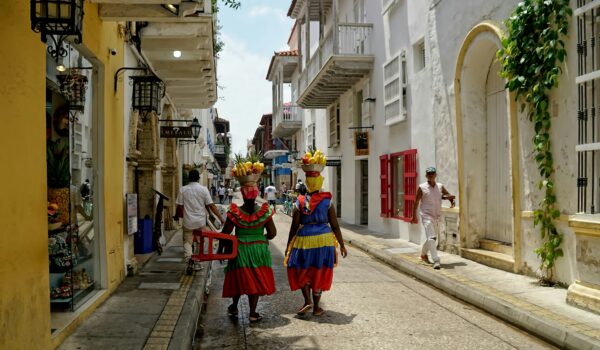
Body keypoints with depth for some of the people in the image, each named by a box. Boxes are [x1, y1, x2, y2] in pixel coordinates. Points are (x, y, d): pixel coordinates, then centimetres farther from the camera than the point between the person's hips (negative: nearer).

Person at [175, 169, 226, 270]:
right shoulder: (204, 189, -6)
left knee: (187, 241, 10)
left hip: (188, 221, 0)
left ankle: (188, 256, -16)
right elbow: (211, 205, -9)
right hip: (201, 221, 0)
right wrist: (221, 218, -4)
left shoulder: (183, 189, -5)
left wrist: (177, 216, 17)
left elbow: (180, 206, -3)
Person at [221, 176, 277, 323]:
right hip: (259, 250, 0)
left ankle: (234, 308, 33)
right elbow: (272, 233, -7)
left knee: (239, 279, 17)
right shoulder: (264, 211, -10)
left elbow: (225, 233, -7)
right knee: (256, 280, 10)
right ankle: (252, 313, 14)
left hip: (240, 250, 0)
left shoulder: (234, 212, -11)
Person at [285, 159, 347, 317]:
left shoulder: (299, 203, -6)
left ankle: (307, 301, 5)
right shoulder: (327, 202, -6)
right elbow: (335, 226, -3)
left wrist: (288, 246, 8)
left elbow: (294, 227, -3)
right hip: (324, 240, 1)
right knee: (319, 273, 12)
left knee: (302, 271, 19)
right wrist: (342, 245, 7)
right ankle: (316, 308, 19)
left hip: (304, 240, 0)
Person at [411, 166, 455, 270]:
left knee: (431, 238, 16)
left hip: (437, 217, 5)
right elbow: (416, 202, 0)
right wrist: (414, 216, 0)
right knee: (431, 238, -16)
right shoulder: (422, 187, -4)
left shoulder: (440, 187, 7)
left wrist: (447, 197, -12)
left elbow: (451, 196, 12)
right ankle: (436, 260, -19)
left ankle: (423, 254, 39)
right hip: (427, 216, -5)